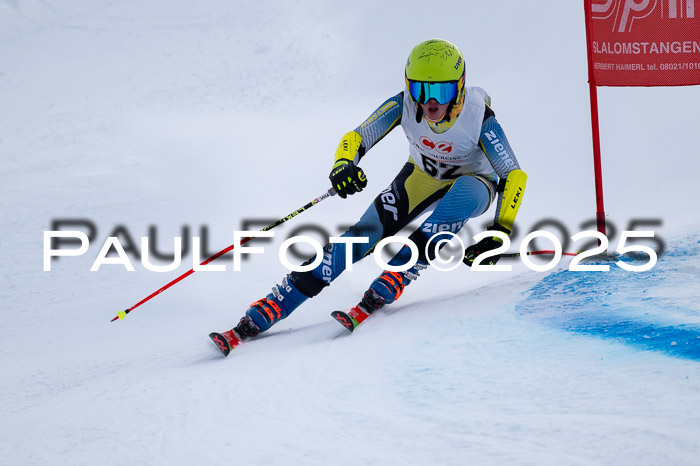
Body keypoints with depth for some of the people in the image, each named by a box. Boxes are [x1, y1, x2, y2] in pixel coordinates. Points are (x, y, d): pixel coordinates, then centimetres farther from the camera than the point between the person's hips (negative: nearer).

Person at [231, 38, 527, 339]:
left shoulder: (478, 117, -32)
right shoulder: (405, 104, -27)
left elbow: (514, 176, -29)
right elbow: (357, 137, -24)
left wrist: (499, 235, -38)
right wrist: (343, 164, -48)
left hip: (472, 183, -2)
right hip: (422, 177, 2)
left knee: (463, 193, -40)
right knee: (365, 234, -16)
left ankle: (395, 277, -33)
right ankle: (265, 312, -15)